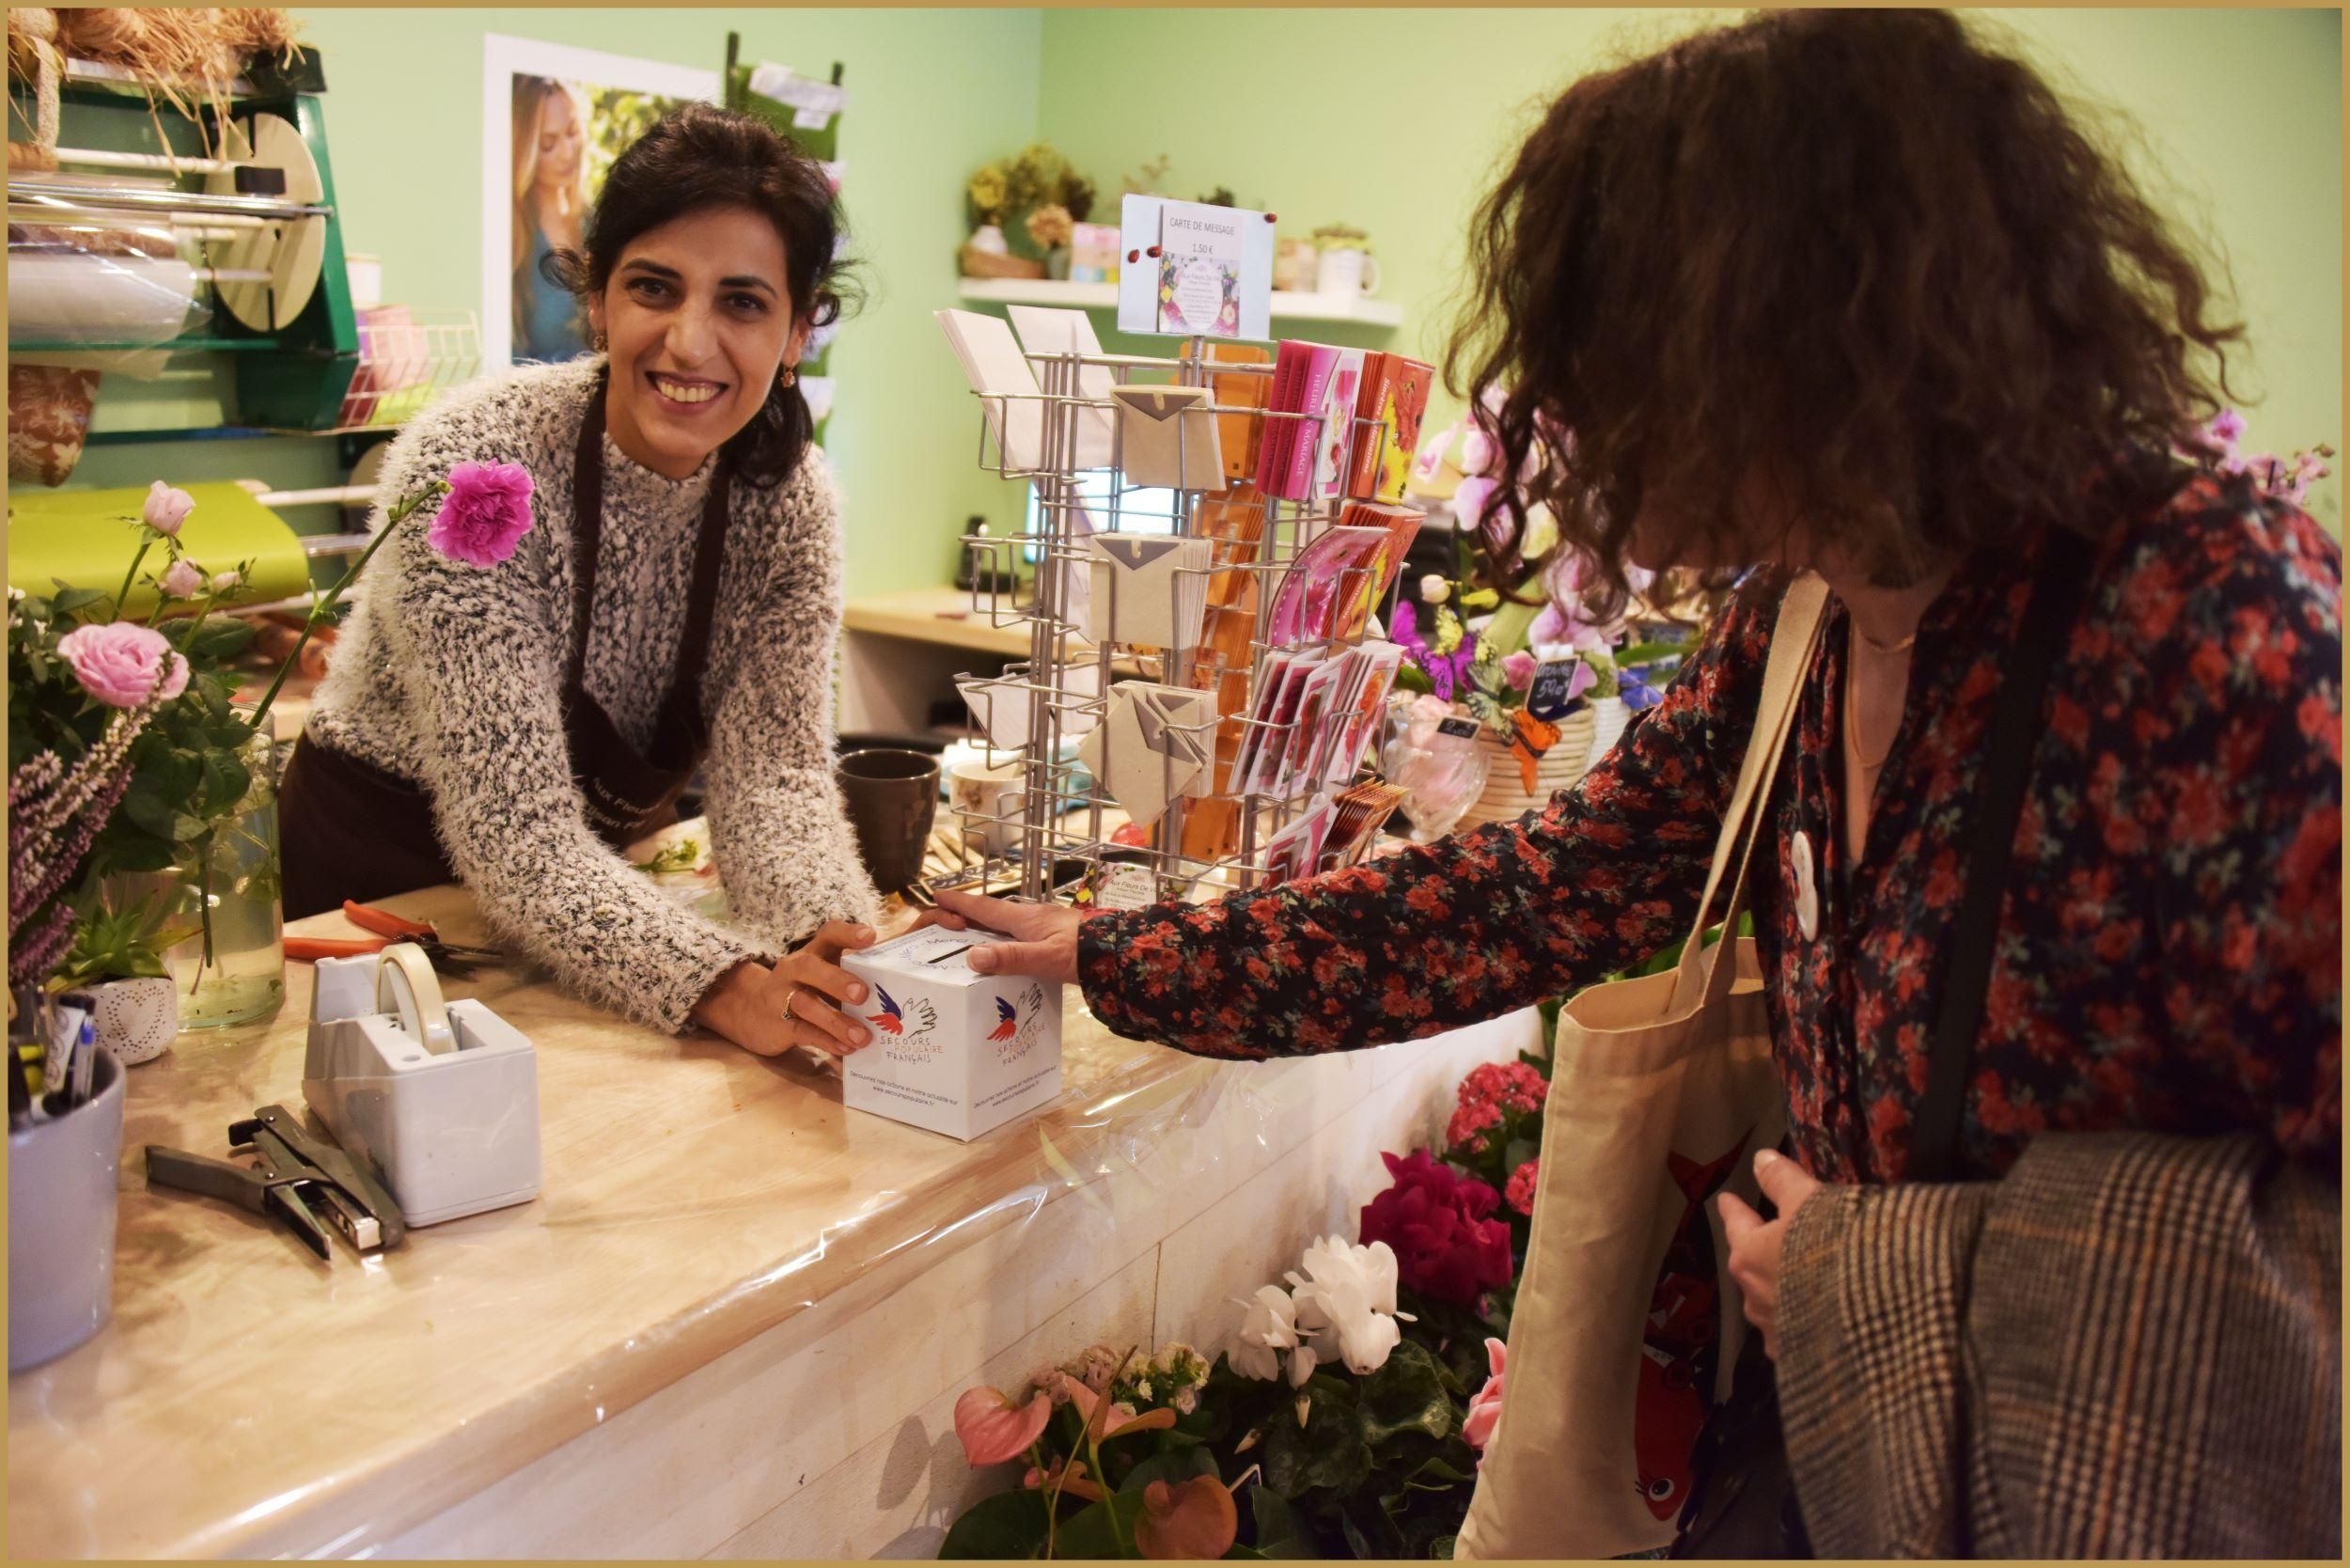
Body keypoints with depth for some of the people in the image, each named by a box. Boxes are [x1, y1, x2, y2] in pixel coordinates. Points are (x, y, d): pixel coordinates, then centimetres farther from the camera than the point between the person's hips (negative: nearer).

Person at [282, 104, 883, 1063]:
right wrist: (725, 984, -42)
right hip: (378, 875, -3)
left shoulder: (790, 500, -10)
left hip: (603, 885, 3)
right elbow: (514, 825, -27)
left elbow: (773, 770, -15)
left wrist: (837, 945, -35)